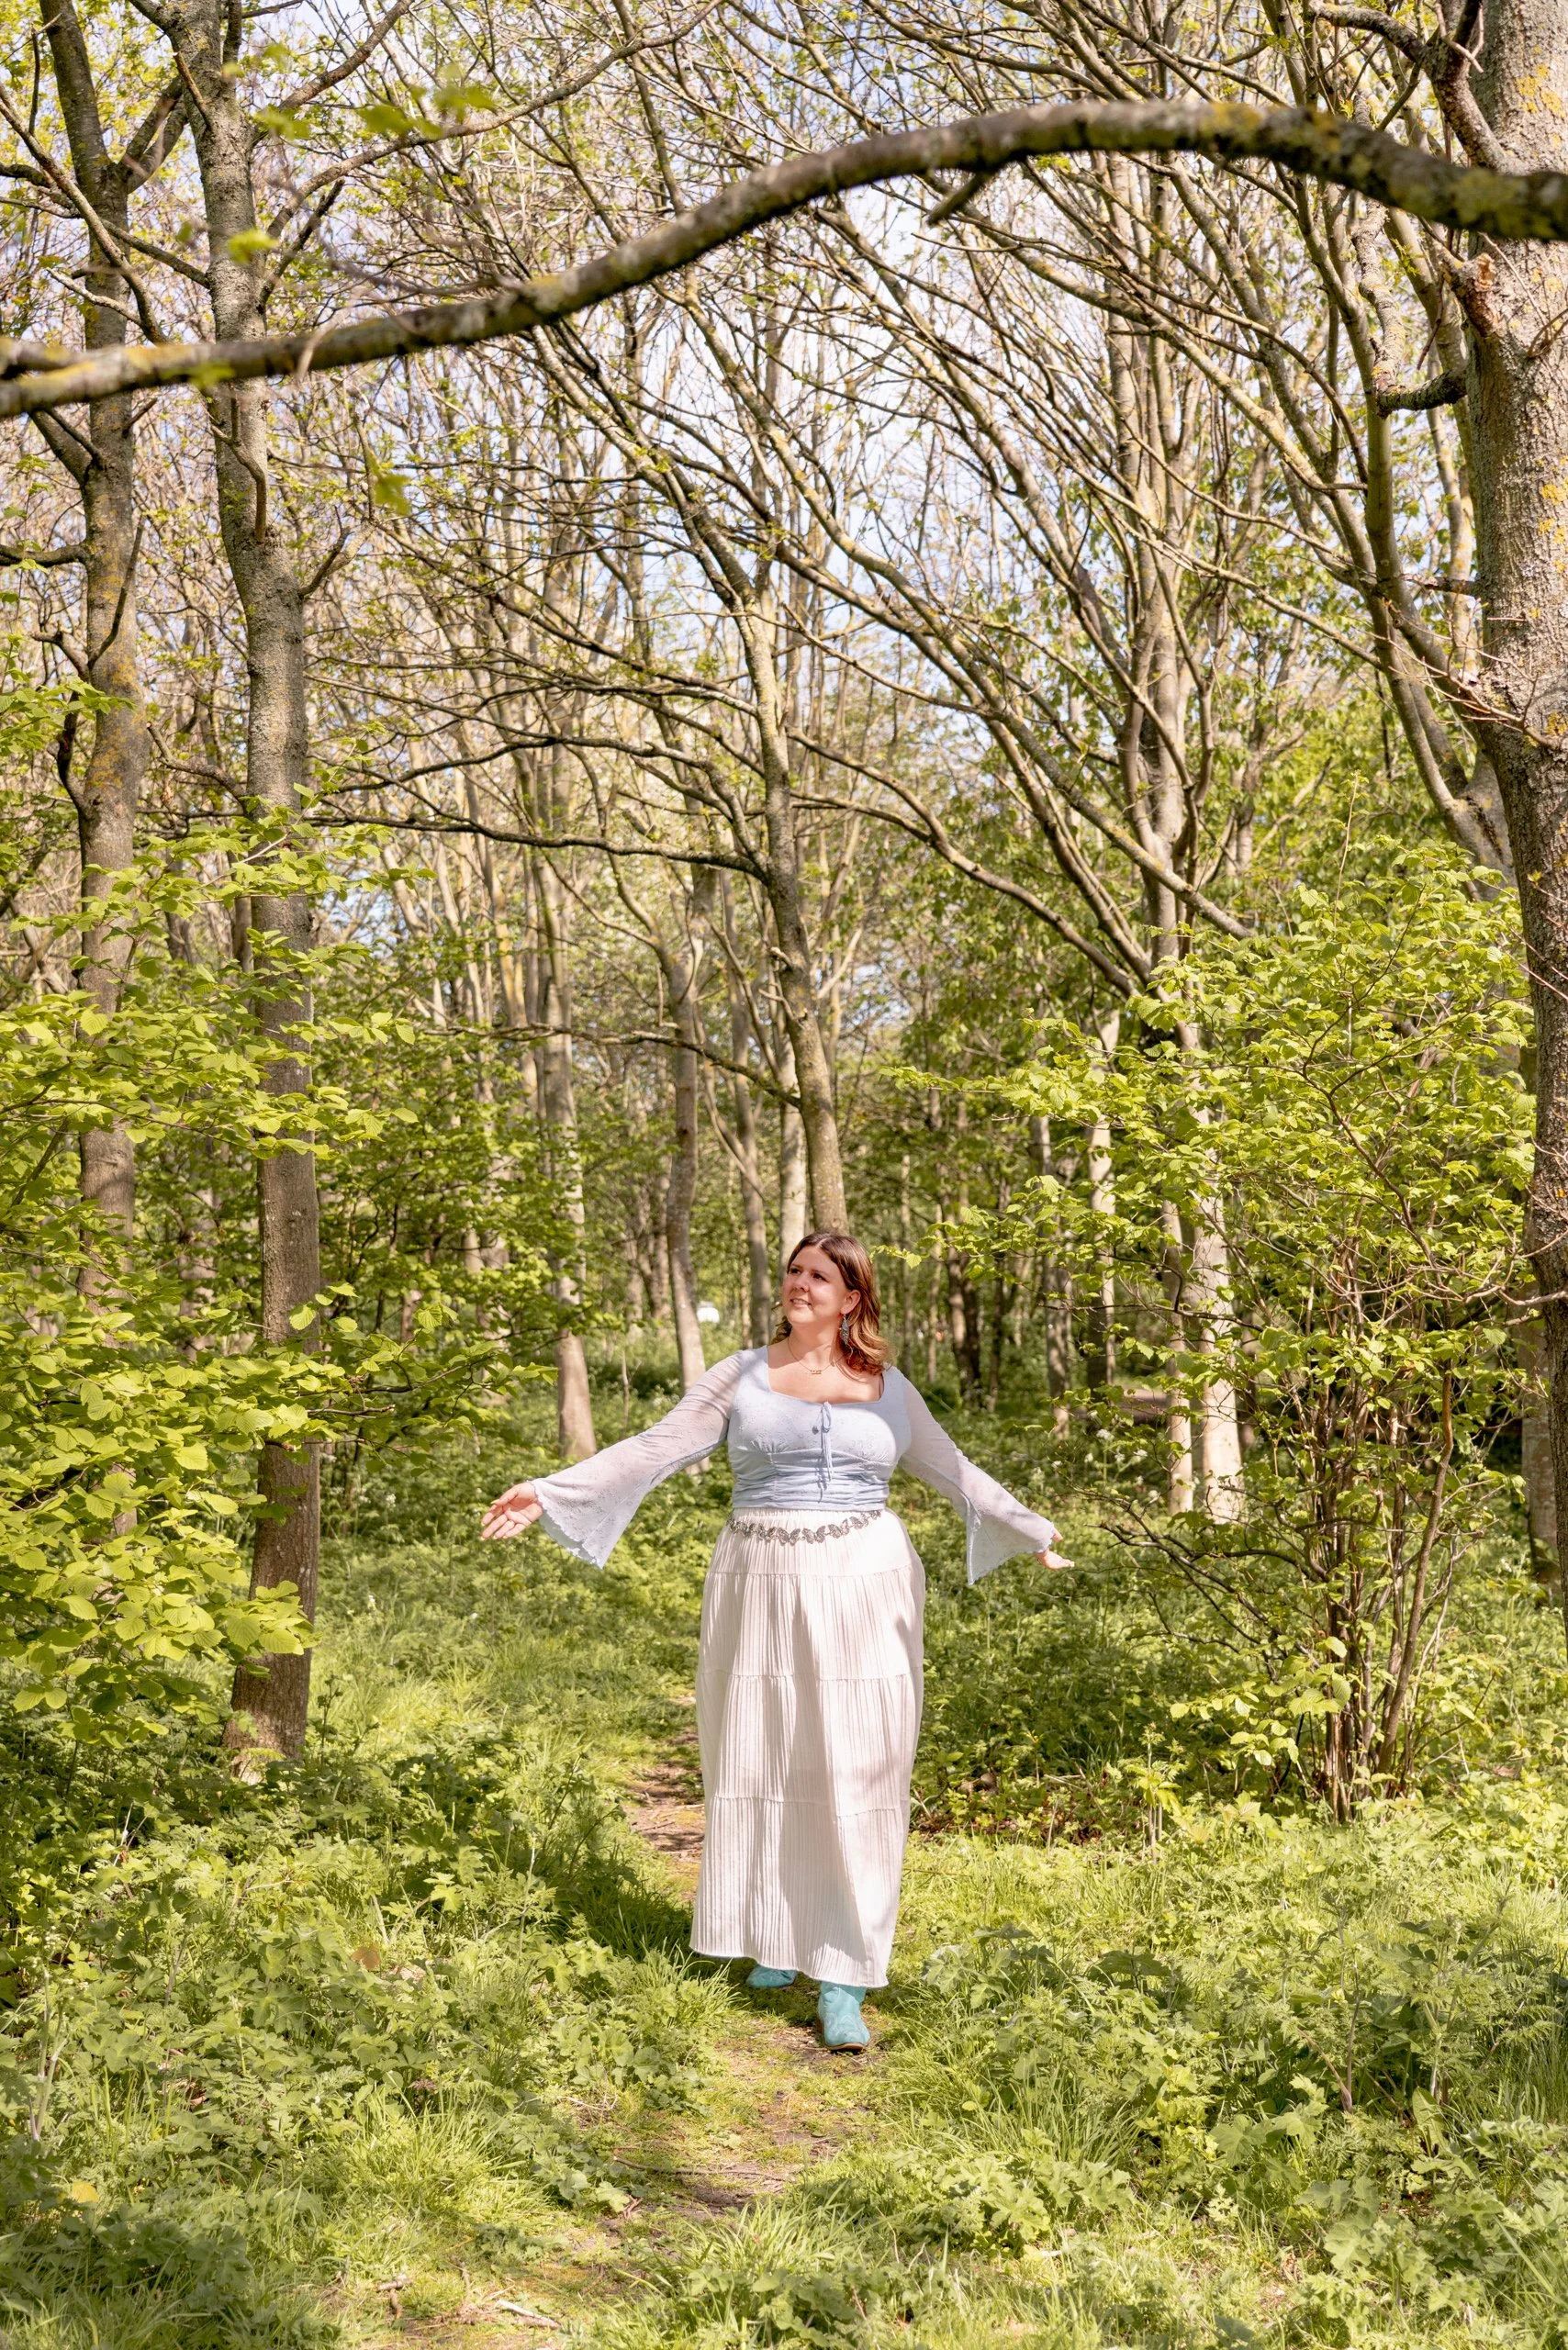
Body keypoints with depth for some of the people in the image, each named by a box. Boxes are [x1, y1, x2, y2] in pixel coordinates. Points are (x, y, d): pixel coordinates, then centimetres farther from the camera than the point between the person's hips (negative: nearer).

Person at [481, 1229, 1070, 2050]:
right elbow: (653, 1449, 0)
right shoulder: (742, 1375, 5)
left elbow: (954, 1472, 19)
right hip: (760, 1590, 0)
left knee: (855, 1781, -4)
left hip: (862, 1594, 0)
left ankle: (843, 1982, -1)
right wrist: (547, 1492, -8)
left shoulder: (887, 1388, 9)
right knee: (764, 1769, 7)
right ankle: (778, 1936, 28)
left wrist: (1035, 1535, 21)